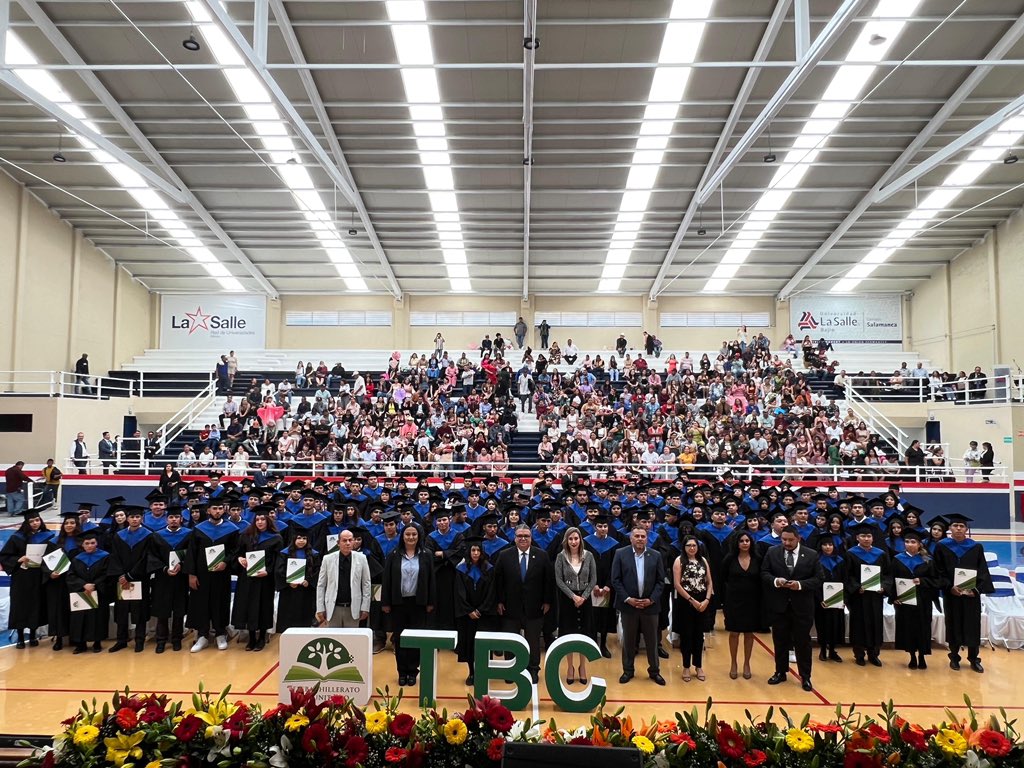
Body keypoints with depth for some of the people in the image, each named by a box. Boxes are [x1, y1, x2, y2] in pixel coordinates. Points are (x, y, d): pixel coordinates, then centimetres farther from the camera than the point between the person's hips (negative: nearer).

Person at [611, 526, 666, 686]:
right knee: (628, 639, 10)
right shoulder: (621, 554, -3)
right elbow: (615, 580, -5)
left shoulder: (656, 556, 2)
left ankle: (654, 671, 25)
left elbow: (660, 581, 2)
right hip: (628, 604, -1)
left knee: (652, 640, 10)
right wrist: (627, 599, -13)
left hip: (650, 604, 1)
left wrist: (651, 599, -9)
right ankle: (628, 670, 23)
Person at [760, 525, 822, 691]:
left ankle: (805, 677, 19)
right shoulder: (772, 552, 1)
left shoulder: (811, 555, -2)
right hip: (778, 604, 1)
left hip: (802, 606, -1)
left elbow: (818, 579, -4)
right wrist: (775, 581, -19)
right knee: (780, 640, 12)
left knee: (803, 641, 6)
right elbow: (764, 573, 1)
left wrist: (800, 584, -19)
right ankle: (780, 672, 27)